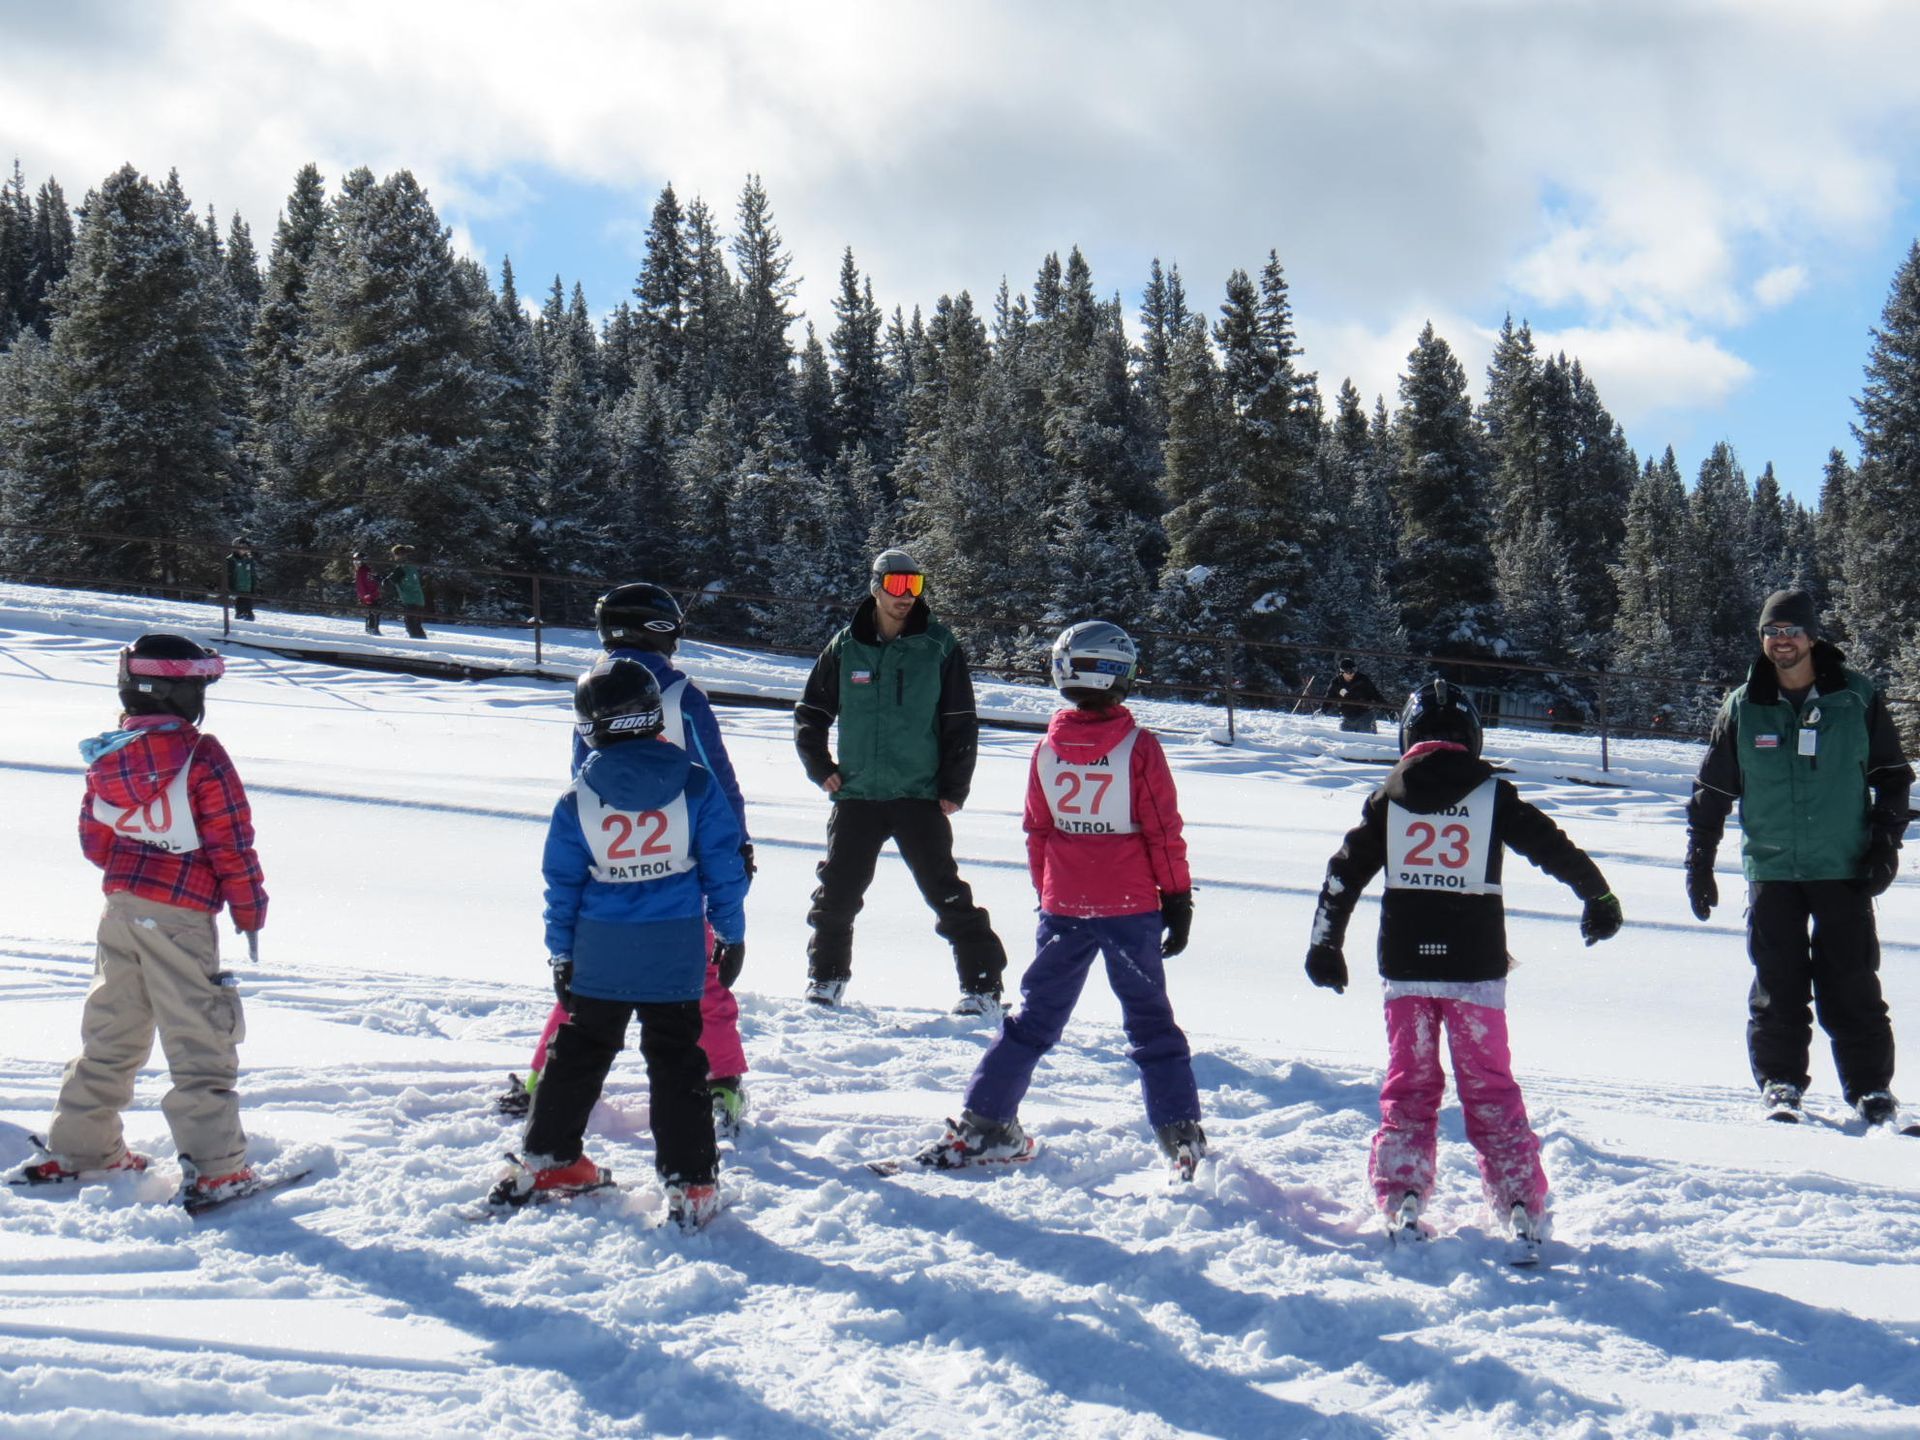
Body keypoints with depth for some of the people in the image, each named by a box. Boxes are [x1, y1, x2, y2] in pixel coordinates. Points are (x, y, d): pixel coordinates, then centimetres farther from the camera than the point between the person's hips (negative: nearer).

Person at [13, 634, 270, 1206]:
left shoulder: (104, 760, 5)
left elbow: (94, 842, 13)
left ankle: (79, 1147, 25)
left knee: (111, 1034, 18)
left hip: (119, 907, 6)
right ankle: (213, 1167, -4)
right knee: (200, 1044, -2)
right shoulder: (202, 759, -14)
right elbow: (232, 848, -12)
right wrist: (250, 911, 0)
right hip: (180, 919, -6)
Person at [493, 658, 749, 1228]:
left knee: (576, 1056, 17)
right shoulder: (696, 786, -6)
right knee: (677, 1065, 6)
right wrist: (731, 935, 9)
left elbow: (562, 886, 2)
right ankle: (689, 1184, 5)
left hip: (600, 956, 1)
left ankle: (545, 1159, 28)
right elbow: (724, 868, -2)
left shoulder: (577, 799, -4)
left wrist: (561, 956, 12)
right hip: (675, 953, -1)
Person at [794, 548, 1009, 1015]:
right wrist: (820, 767, 3)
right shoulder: (845, 647, 4)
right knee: (836, 892, 6)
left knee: (947, 894, -7)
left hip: (920, 796, -2)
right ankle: (826, 977, 25)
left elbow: (961, 723, 1)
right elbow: (810, 712, 15)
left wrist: (954, 789, -4)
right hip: (856, 795, 2)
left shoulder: (938, 647, -1)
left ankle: (983, 985, 0)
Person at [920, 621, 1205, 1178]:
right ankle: (1182, 1138, 5)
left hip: (1063, 908, 2)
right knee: (1151, 1023, 7)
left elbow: (1036, 832, 7)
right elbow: (1164, 833, -8)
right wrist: (1178, 901, 0)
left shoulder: (1047, 749, -1)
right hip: (1131, 908, -2)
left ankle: (984, 1123, 11)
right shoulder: (1139, 747, -10)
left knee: (1034, 1017, 12)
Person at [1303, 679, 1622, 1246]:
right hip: (1475, 968, -1)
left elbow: (1344, 873, 6)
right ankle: (1522, 1204, 2)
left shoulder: (1387, 800, 3)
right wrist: (1599, 898, 19)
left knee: (1408, 1084, 10)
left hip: (1405, 968, 1)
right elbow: (1556, 849, 4)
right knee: (1490, 1090, 6)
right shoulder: (1493, 796, -1)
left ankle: (1401, 1198, 0)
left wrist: (1325, 944, 16)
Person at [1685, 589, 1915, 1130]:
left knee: (1852, 984, -1)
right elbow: (1711, 792, 9)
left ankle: (1872, 1089, 10)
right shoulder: (1743, 708, 3)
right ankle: (1779, 1083, 13)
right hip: (1771, 869, 1)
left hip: (1844, 868, -1)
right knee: (1777, 985, 1)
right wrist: (1699, 863, 6)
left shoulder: (1856, 698, 1)